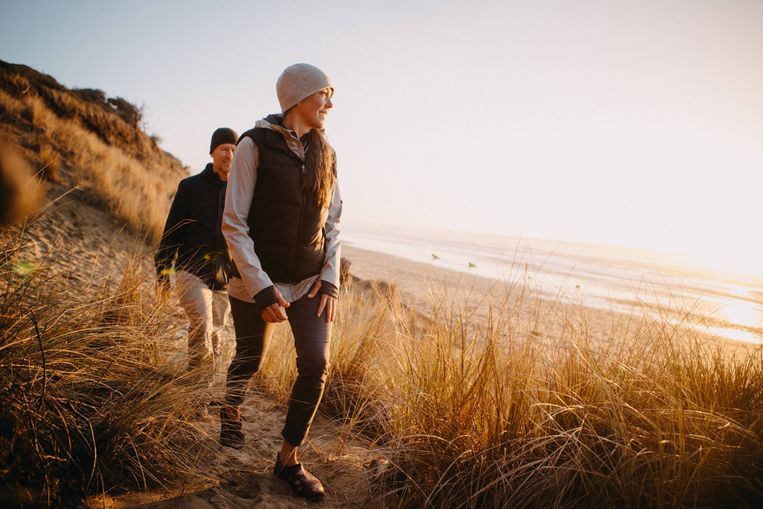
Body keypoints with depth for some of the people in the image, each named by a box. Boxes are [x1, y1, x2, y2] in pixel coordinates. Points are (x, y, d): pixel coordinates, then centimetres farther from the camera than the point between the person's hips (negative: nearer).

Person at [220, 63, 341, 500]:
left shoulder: (325, 153, 6)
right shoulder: (256, 145, -10)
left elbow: (333, 223, 9)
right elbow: (234, 224, -12)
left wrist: (330, 279, -2)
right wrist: (262, 288, -18)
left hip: (311, 282, 4)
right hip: (257, 280, -4)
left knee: (316, 366, -5)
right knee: (250, 361, 12)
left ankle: (289, 459, 13)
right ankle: (231, 410, 47)